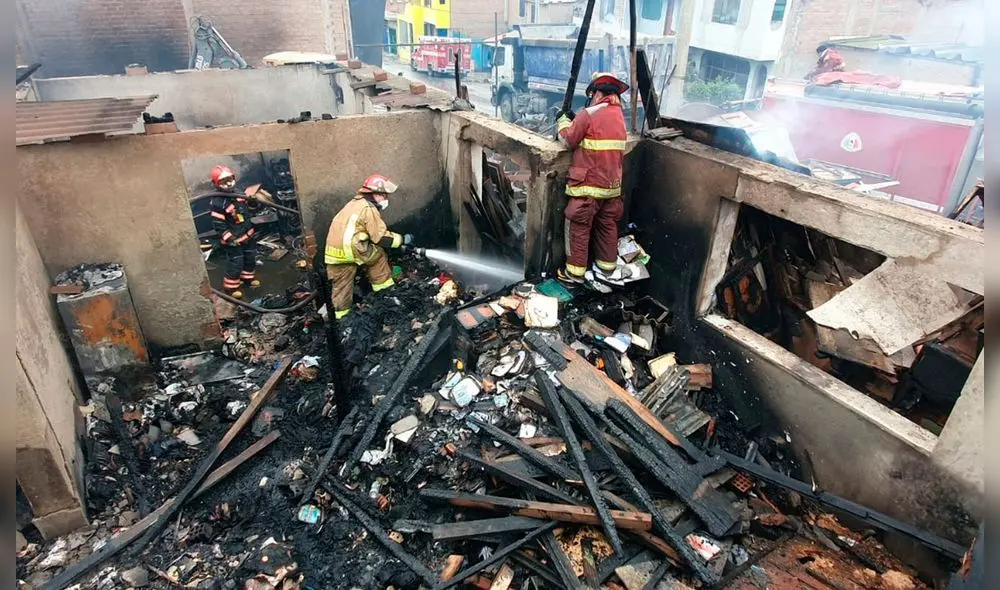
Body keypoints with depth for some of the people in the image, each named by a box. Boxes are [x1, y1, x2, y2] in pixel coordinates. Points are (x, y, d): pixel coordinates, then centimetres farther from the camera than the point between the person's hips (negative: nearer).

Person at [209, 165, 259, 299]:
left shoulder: (239, 194, -2)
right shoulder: (217, 203, -23)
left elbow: (248, 209, 18)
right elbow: (218, 224, -22)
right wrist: (229, 239, -23)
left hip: (247, 234, 7)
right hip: (233, 239, -7)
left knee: (250, 258, 22)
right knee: (235, 264, 0)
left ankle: (248, 277, 45)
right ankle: (231, 287, 16)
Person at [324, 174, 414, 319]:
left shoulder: (356, 203, 23)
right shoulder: (369, 209, -6)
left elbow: (374, 232, 26)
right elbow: (381, 237, -6)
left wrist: (397, 239, 24)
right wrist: (402, 240, 5)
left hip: (333, 253, 8)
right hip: (349, 251, -8)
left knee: (341, 285, 14)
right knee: (378, 255, 15)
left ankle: (341, 316, 20)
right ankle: (384, 288, 22)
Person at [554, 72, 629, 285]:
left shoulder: (589, 114, -13)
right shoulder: (619, 115, 11)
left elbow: (569, 140, -6)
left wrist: (564, 120, 11)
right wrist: (575, 120, 15)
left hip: (589, 183, -7)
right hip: (612, 183, 7)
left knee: (579, 228, 0)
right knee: (607, 225, 16)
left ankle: (575, 273, 5)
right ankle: (607, 266, 28)